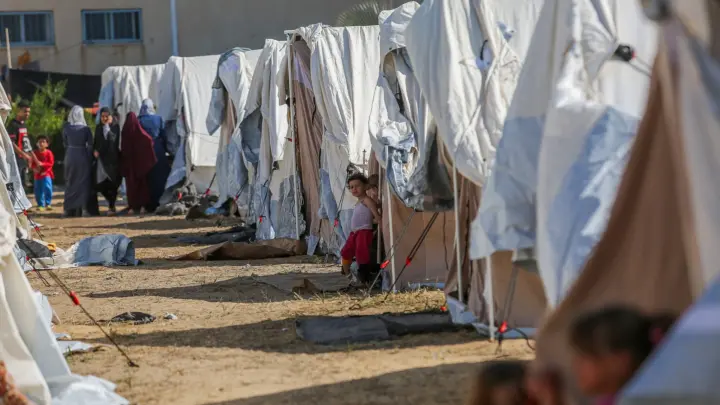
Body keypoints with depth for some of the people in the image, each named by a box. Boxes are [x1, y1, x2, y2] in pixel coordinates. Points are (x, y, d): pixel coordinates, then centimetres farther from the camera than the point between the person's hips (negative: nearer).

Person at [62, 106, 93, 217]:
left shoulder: (66, 128, -3)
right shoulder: (85, 129, -8)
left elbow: (65, 143, 5)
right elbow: (90, 145, -5)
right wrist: (91, 158, 5)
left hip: (70, 157, 2)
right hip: (83, 157, -2)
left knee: (70, 183, 13)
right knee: (83, 183, 4)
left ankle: (69, 209, 13)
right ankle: (80, 209, -2)